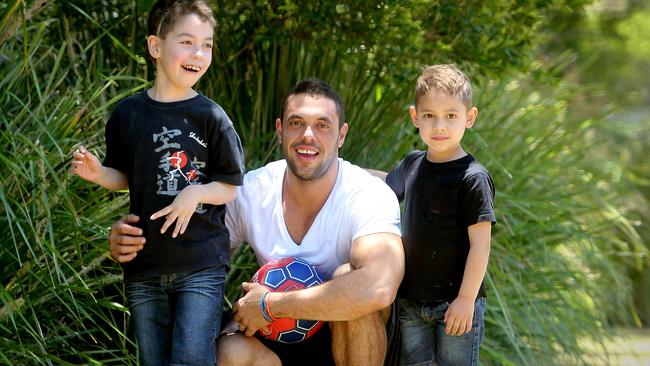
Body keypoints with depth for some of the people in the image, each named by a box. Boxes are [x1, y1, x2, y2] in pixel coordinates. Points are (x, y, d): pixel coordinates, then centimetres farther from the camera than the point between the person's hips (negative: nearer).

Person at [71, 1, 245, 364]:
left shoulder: (211, 117, -7)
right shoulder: (129, 113, 2)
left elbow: (235, 186, -2)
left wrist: (197, 192, -20)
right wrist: (99, 174, -6)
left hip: (201, 265, -3)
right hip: (144, 265, 4)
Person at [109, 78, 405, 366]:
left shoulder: (369, 196, -22)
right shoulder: (250, 193, -8)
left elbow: (378, 289, -41)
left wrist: (270, 304, -33)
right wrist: (130, 244, -19)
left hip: (354, 337, -2)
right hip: (283, 341, 2)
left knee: (349, 277, -33)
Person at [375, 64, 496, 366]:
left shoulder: (473, 178, -14)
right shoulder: (412, 165, 6)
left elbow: (480, 244, -15)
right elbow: (385, 187, 29)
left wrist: (466, 299, -17)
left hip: (456, 303, -6)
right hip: (411, 301, 6)